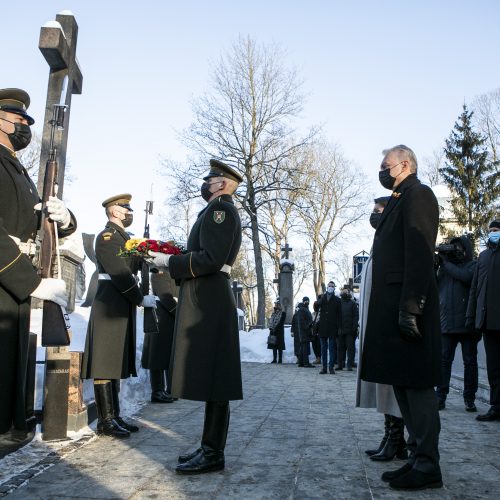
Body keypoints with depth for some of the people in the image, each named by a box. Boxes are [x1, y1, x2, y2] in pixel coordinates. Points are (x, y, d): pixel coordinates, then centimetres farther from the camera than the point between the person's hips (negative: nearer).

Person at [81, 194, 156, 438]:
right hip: (109, 306, -10)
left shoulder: (123, 237, 21)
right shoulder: (107, 236, -9)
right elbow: (119, 273, -17)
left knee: (115, 363, 11)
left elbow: (131, 266, 14)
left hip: (122, 306, 10)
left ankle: (114, 416, 17)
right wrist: (141, 299, -12)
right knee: (105, 363, -5)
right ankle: (105, 421, 0)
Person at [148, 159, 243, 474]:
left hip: (208, 303, -11)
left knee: (212, 379, -6)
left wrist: (170, 262, -11)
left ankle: (213, 454, 0)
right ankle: (210, 448, 20)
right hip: (206, 302, 11)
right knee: (210, 379, 12)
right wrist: (174, 260, 13)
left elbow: (211, 259, -20)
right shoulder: (220, 210, 23)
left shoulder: (220, 207, -8)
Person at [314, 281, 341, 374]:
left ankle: (331, 367, 6)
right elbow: (316, 308, 0)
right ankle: (324, 367, 9)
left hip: (332, 327, -1)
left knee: (332, 348, 1)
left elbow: (339, 314, 4)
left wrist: (339, 327, -5)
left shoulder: (337, 299, 6)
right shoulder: (321, 297, 11)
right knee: (323, 348, 5)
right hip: (323, 327, 2)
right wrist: (318, 302, -21)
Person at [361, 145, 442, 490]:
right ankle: (418, 458, 22)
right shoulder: (399, 201, 22)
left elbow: (420, 255, -18)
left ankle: (428, 466, 6)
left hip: (407, 308, -10)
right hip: (392, 309, 10)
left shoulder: (417, 195, -7)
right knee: (403, 385, 12)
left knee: (416, 385, -4)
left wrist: (410, 308, -23)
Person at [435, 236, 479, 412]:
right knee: (444, 360, 0)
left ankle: (469, 399, 11)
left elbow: (466, 276, -16)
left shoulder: (473, 265, 5)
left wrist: (446, 262, -7)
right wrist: (435, 264, -1)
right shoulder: (444, 266, 16)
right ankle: (440, 397, 3)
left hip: (467, 322, -3)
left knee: (470, 361, 4)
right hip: (446, 322, 3)